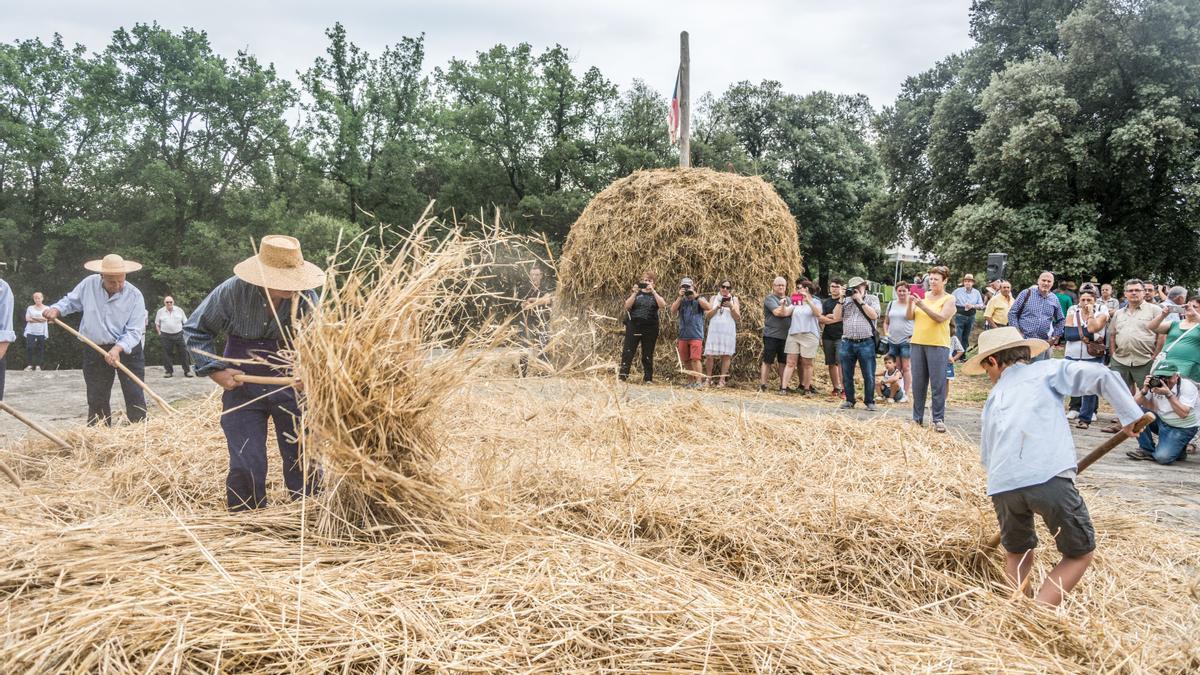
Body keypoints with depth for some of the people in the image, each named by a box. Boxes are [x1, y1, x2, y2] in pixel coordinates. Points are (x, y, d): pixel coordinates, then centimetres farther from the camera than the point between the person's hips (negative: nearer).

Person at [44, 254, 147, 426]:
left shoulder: (134, 296, -14)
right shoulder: (88, 284, -5)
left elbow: (134, 332, -17)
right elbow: (70, 301, 14)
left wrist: (118, 348, -31)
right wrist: (56, 309, -7)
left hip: (127, 350, -3)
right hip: (94, 351, 3)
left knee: (135, 396, -4)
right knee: (97, 399, 9)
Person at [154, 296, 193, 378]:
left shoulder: (179, 310, 6)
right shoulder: (160, 311, 6)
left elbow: (185, 322, 11)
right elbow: (157, 324, 13)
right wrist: (159, 333, 3)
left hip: (179, 334, 0)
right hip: (166, 336, 0)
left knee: (183, 352, -2)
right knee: (167, 353, 3)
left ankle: (187, 371, 2)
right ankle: (169, 371, 12)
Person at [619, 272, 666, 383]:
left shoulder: (655, 295, 12)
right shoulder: (636, 293, 11)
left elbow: (662, 305, -10)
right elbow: (627, 306, -3)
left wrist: (653, 291, -16)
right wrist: (635, 293, -13)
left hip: (650, 329, 0)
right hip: (633, 327, 0)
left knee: (648, 355, 4)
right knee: (628, 352, -6)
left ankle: (648, 379, 10)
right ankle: (622, 376, -7)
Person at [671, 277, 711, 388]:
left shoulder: (699, 299, 5)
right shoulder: (681, 300, 13)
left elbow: (708, 307, -13)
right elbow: (673, 311, -2)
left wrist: (695, 296, -13)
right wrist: (680, 297, -7)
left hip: (696, 335, -4)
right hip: (683, 335, 4)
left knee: (695, 358, -14)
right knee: (685, 361, 7)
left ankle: (698, 381, -15)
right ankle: (690, 381, 16)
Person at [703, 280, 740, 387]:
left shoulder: (734, 299, 10)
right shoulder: (714, 298, 13)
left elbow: (738, 318, 3)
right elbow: (707, 316, 6)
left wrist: (731, 307, -11)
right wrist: (717, 307, -9)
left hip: (728, 331, -1)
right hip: (714, 331, 1)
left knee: (726, 355, -4)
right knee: (709, 355, -5)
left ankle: (722, 380, 0)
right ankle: (708, 378, 5)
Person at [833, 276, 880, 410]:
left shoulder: (872, 299, 6)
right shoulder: (846, 300, 13)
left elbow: (874, 315, -10)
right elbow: (836, 317, 5)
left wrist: (860, 300, -9)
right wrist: (841, 300, -2)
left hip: (866, 343, -3)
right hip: (847, 343, 3)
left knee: (869, 375, -1)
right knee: (847, 375, 8)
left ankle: (869, 401, 11)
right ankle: (849, 400, 20)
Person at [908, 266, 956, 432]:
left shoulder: (949, 299, 1)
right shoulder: (923, 295, 11)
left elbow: (941, 317, -15)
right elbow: (911, 317, 6)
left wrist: (922, 306, -25)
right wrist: (910, 304, -13)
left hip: (938, 345, -4)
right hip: (918, 343, 4)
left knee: (938, 384, -4)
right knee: (918, 383, 8)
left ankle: (938, 419, 2)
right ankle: (917, 418, 16)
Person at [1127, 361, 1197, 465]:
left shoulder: (1187, 386, -18)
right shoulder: (1155, 384, -6)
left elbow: (1183, 414, -30)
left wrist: (1168, 394, -36)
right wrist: (1144, 390, -27)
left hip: (1181, 429, -5)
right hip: (1161, 421, 5)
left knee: (1163, 457, -26)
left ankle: (1178, 449, 11)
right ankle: (1147, 449, -6)